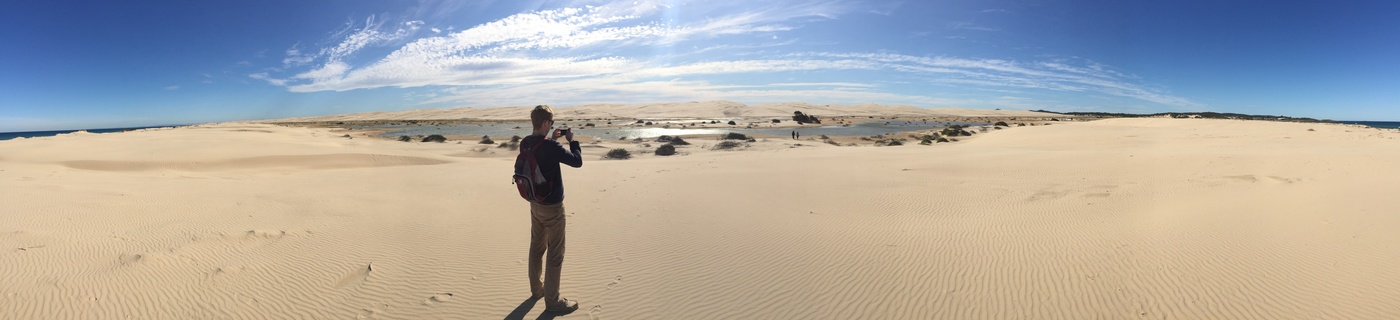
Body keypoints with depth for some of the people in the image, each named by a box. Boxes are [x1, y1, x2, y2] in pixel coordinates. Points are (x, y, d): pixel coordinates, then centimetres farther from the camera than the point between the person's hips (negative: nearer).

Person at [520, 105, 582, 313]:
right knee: (555, 254, 2)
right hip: (552, 206, -8)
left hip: (535, 203, 8)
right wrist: (571, 139, -5)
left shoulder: (525, 144, 0)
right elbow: (577, 162, -16)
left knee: (536, 247, 19)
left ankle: (536, 289, 34)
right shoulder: (551, 146, -24)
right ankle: (552, 300, 10)